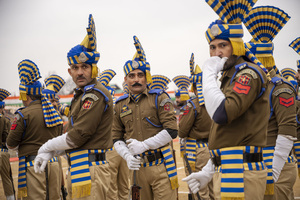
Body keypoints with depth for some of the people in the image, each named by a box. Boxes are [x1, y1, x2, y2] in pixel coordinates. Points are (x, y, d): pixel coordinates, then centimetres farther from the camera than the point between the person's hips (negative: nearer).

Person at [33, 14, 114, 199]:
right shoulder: (81, 95, 19)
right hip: (78, 169, 10)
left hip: (90, 170, -10)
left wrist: (47, 147, -5)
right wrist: (47, 154, 3)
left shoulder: (95, 95, -14)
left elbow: (79, 135, -19)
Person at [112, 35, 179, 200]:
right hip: (138, 167, 4)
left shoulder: (159, 98, -3)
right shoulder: (120, 105, 8)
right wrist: (127, 156, -9)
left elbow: (171, 131, -10)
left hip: (161, 166, -4)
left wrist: (143, 145, -15)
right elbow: (117, 138, 10)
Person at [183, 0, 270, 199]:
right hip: (226, 172, 10)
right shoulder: (231, 77, 20)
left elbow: (222, 114, -26)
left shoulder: (249, 74, -10)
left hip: (240, 175, -9)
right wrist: (207, 172, 20)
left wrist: (209, 73, -15)